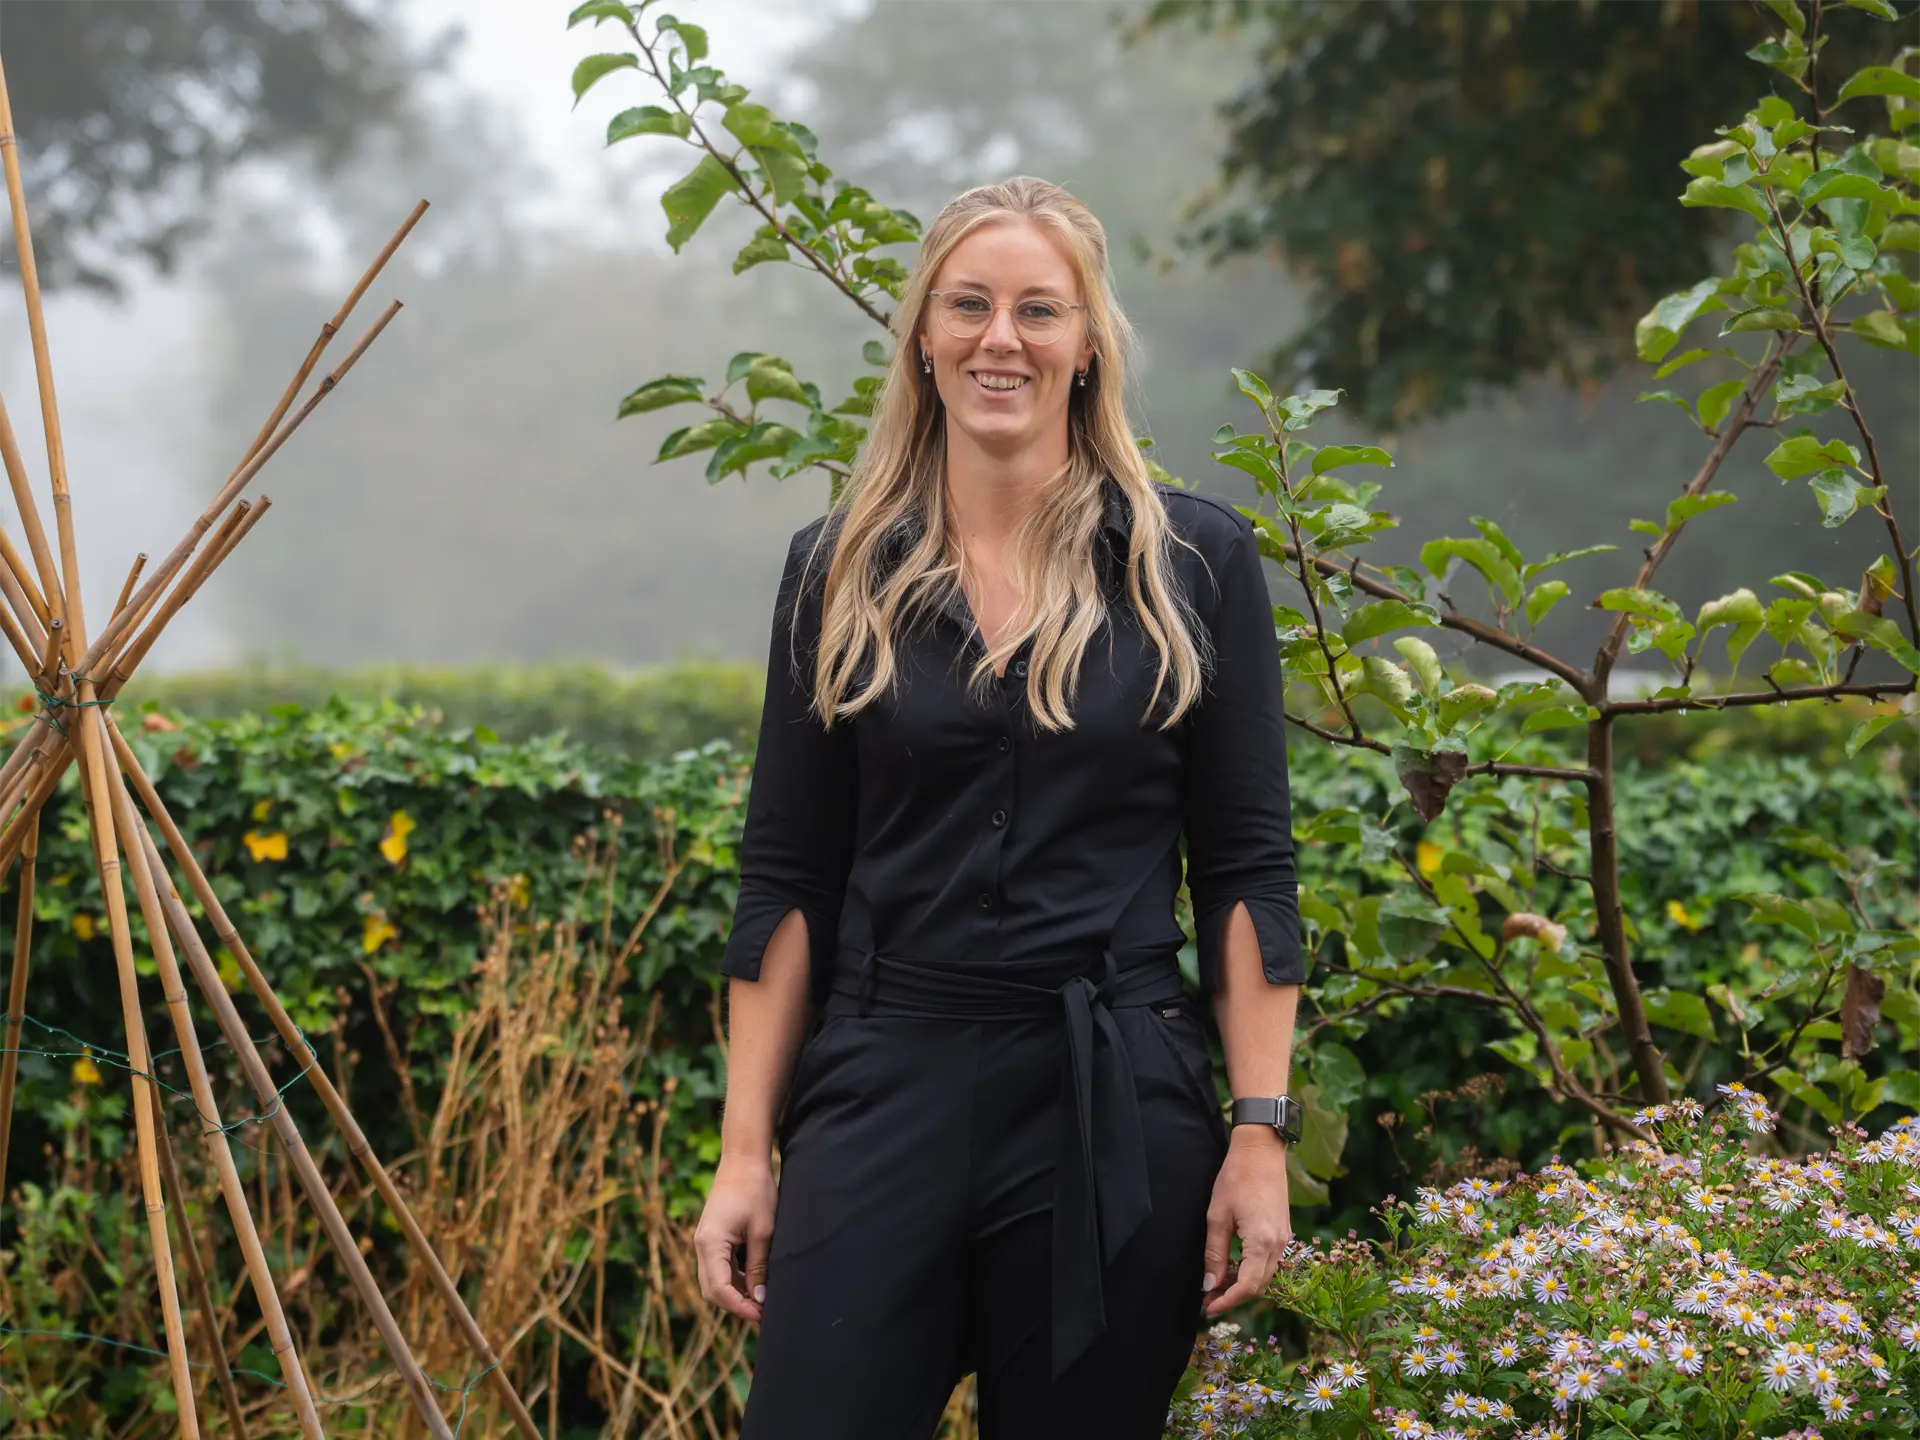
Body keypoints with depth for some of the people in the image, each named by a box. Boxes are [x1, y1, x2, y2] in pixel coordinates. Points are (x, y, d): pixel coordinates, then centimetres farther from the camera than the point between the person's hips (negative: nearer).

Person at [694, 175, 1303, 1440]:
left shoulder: (1193, 561, 2)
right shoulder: (841, 571, 6)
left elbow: (1247, 869, 2)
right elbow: (786, 881, 7)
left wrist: (1260, 1140, -5)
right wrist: (745, 1152, 2)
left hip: (1115, 1107, -1)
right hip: (885, 1091, 1)